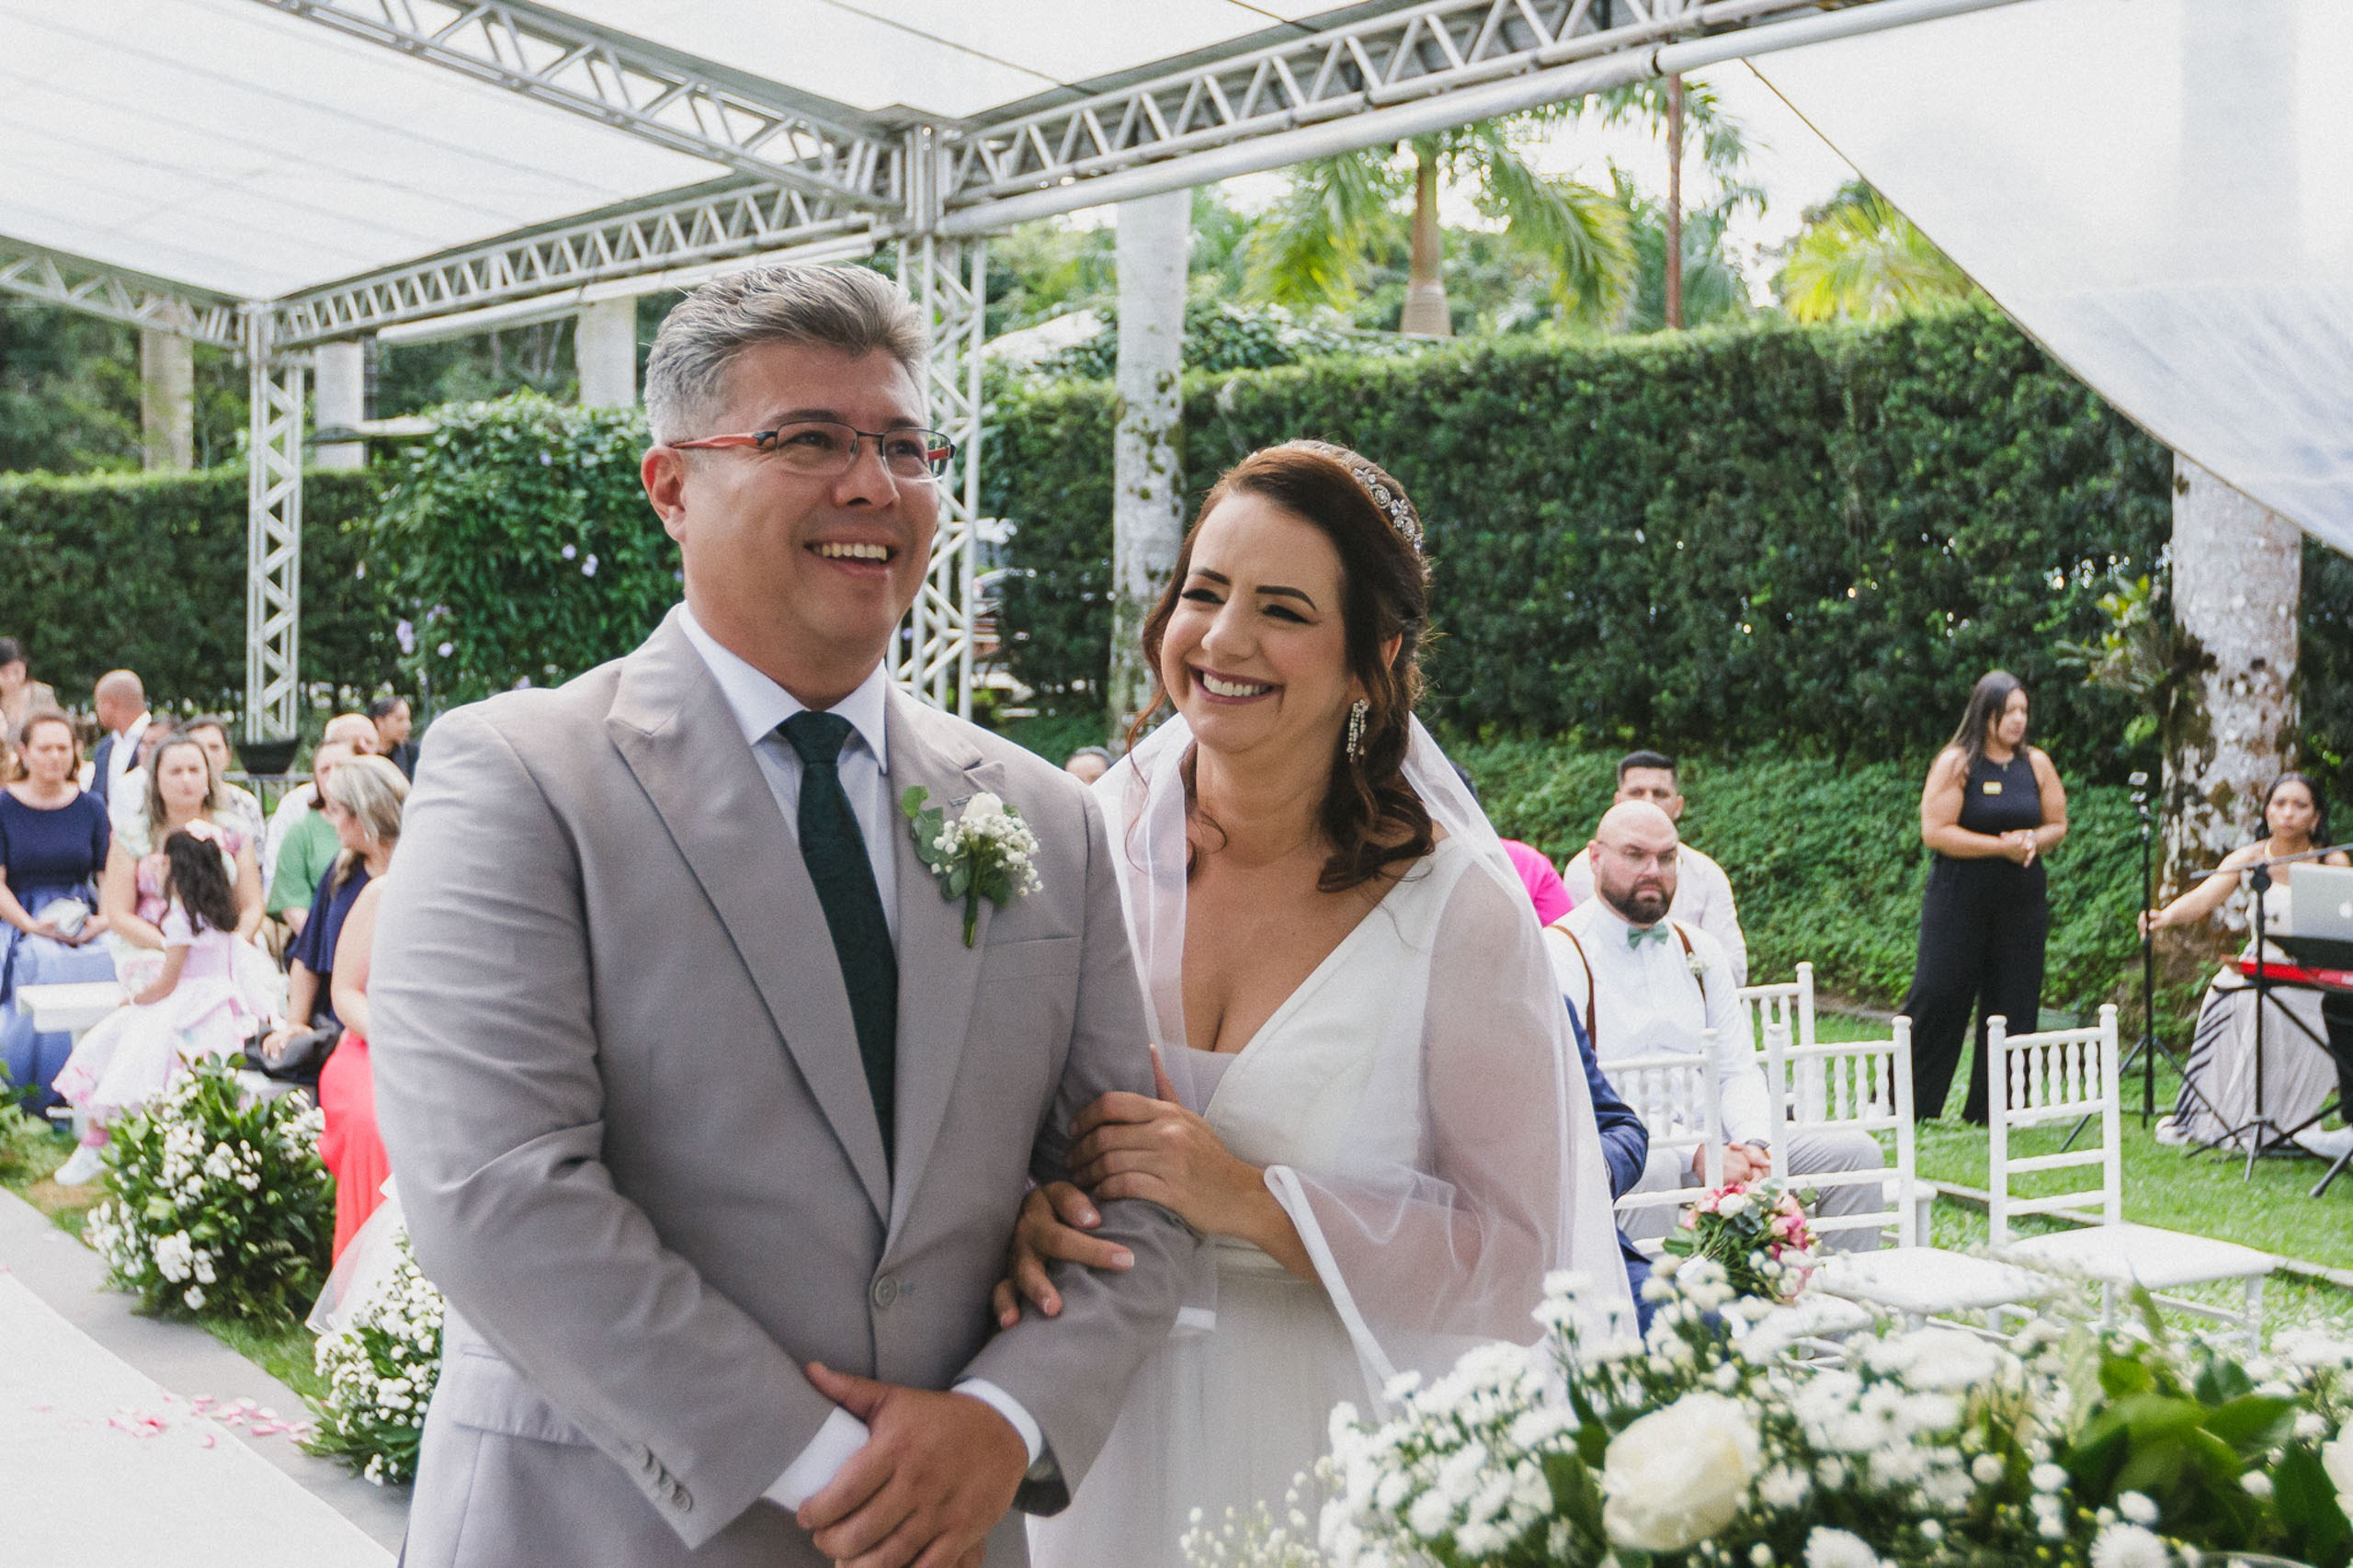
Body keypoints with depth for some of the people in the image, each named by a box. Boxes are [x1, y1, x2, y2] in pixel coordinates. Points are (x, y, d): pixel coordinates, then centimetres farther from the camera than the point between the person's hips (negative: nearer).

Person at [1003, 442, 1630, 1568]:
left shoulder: (1459, 908, -13)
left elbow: (1513, 1258, -13)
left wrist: (1253, 1201, -22)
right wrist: (1021, 1204, -17)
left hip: (1342, 1465, -2)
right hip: (1111, 1443, 3)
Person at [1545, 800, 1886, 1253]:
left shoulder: (1700, 951, 16)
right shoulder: (1560, 952, -7)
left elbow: (1739, 1071, 13)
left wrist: (1755, 1144, -11)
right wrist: (1695, 1155, -23)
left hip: (1709, 1133, 7)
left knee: (1855, 1152, -4)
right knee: (1651, 1171, -39)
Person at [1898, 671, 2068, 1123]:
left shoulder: (2036, 764, 8)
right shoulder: (1956, 763, -6)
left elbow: (2058, 825, 14)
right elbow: (1935, 831, -13)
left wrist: (2033, 841, -9)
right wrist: (2002, 845, -16)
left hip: (2022, 900, 4)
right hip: (1960, 900, -4)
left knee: (2013, 1005, 4)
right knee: (1938, 998, -4)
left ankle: (1994, 1109, 13)